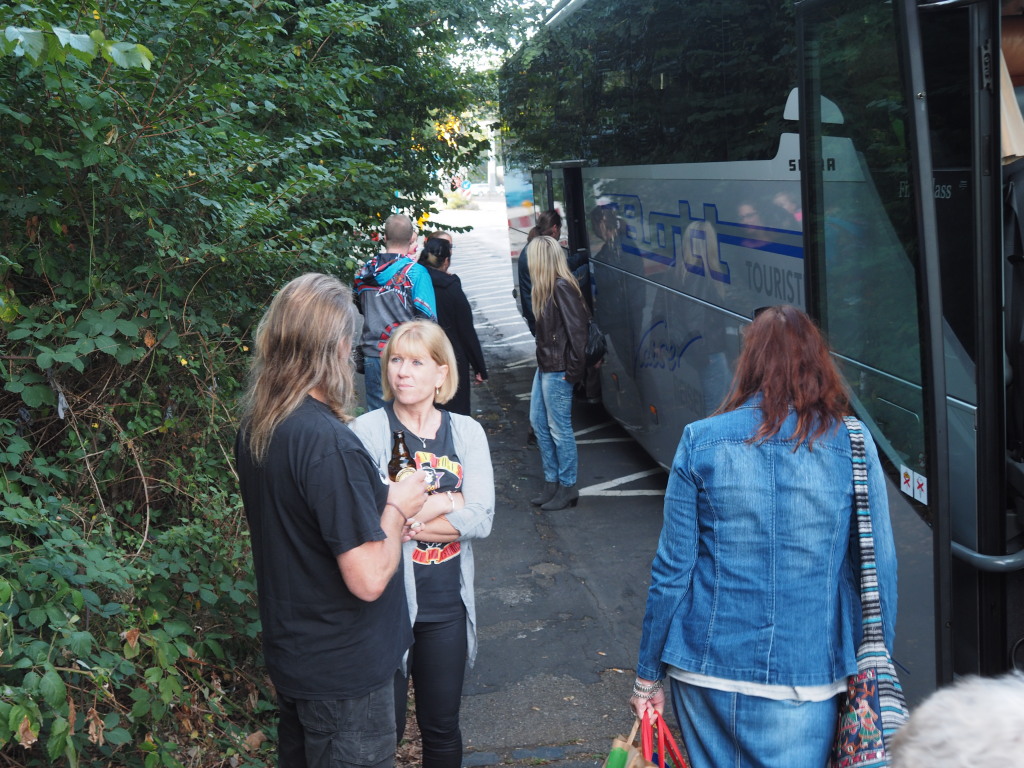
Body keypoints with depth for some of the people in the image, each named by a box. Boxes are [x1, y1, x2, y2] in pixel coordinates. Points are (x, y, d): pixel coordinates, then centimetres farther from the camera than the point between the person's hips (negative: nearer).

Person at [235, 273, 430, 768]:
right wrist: (396, 510, -12)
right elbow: (369, 579, -28)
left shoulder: (254, 427, -2)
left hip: (288, 651, 8)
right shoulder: (328, 444, -29)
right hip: (343, 671, -8)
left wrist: (381, 514, 6)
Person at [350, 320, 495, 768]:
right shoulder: (366, 433, -10)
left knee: (442, 729, 18)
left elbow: (482, 518, -10)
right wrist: (446, 503, -15)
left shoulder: (466, 433, 1)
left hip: (446, 608, 3)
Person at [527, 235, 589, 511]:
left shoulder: (562, 287, -17)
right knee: (538, 422, 15)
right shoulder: (548, 287, 11)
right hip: (545, 366, 10)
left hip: (558, 370, -10)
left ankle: (568, 488, 11)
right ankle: (552, 483, 25)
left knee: (559, 428, -1)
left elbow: (576, 328, -20)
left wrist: (574, 368, -18)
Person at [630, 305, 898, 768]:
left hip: (705, 665, 1)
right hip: (807, 673, -1)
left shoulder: (700, 442, -5)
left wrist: (648, 676, 6)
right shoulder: (852, 446, -5)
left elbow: (671, 569, -3)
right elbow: (880, 568, -2)